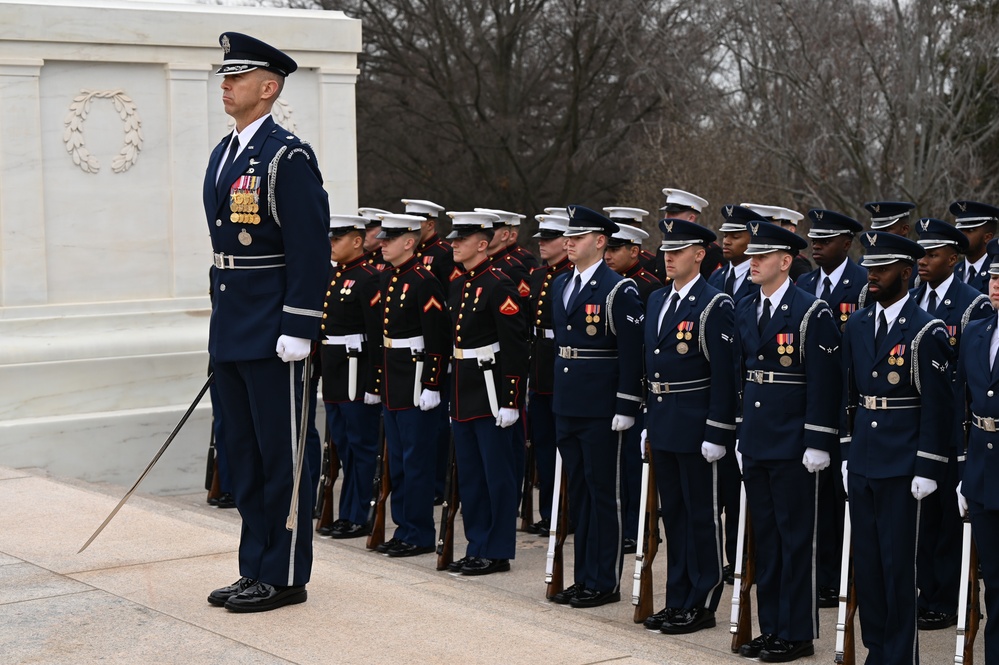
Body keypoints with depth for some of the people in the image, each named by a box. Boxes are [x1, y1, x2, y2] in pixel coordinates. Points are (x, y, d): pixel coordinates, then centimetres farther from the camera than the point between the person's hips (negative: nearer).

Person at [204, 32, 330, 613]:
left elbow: (311, 249, -16)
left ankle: (286, 577, 7)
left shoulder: (288, 156, -12)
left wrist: (299, 329, -20)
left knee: (280, 455, -1)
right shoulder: (222, 154, 15)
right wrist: (223, 324, 19)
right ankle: (256, 569, 22)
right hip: (230, 333, 9)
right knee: (244, 454, 14)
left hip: (270, 335, -9)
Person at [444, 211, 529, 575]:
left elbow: (515, 347, -16)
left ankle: (498, 552, 5)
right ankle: (477, 548, 20)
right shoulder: (457, 286, 13)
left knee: (498, 473, -1)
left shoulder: (499, 286, -12)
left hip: (490, 391, -9)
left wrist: (510, 401, -19)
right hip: (463, 394, 9)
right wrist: (452, 393, 18)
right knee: (468, 475, 12)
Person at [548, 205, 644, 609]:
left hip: (601, 409, -8)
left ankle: (605, 582, 7)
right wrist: (558, 394, 17)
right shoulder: (560, 285, 12)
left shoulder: (618, 290, -12)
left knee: (603, 494, 0)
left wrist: (626, 408, -18)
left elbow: (631, 353, -15)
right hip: (567, 405, 8)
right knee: (578, 493, 14)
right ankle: (583, 578, 22)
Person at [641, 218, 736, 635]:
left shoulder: (715, 306, -12)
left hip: (696, 427, -8)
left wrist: (717, 433, -18)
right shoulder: (657, 301, 12)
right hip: (663, 426, 8)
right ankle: (677, 600, 22)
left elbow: (724, 375, -15)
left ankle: (702, 605, 9)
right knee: (673, 514, 14)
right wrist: (649, 421, 15)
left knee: (702, 517, 1)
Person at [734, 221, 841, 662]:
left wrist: (818, 443, -16)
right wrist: (740, 433, 14)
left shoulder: (811, 312, -11)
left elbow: (824, 382, -13)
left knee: (795, 538, 0)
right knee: (764, 537, 13)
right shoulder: (745, 311, 11)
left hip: (793, 445, -7)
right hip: (755, 443, 7)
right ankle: (771, 627, 22)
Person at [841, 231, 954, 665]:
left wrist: (927, 470, -13)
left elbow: (938, 406, -11)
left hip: (902, 467, -6)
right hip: (862, 463, 6)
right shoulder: (856, 326, 10)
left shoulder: (925, 332, -9)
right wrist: (846, 454, 12)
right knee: (866, 560, 11)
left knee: (898, 563, -1)